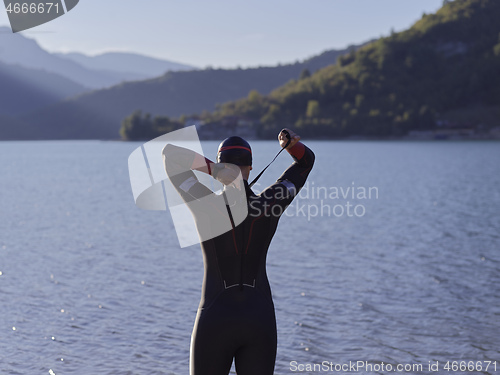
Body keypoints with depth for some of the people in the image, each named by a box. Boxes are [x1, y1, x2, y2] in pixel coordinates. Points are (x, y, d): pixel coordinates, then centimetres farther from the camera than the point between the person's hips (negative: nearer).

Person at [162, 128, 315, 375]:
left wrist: (212, 169, -18)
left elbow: (170, 154, -8)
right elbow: (306, 161, 13)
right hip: (260, 322, 3)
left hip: (215, 322, -3)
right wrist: (290, 144, -9)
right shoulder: (269, 205, -1)